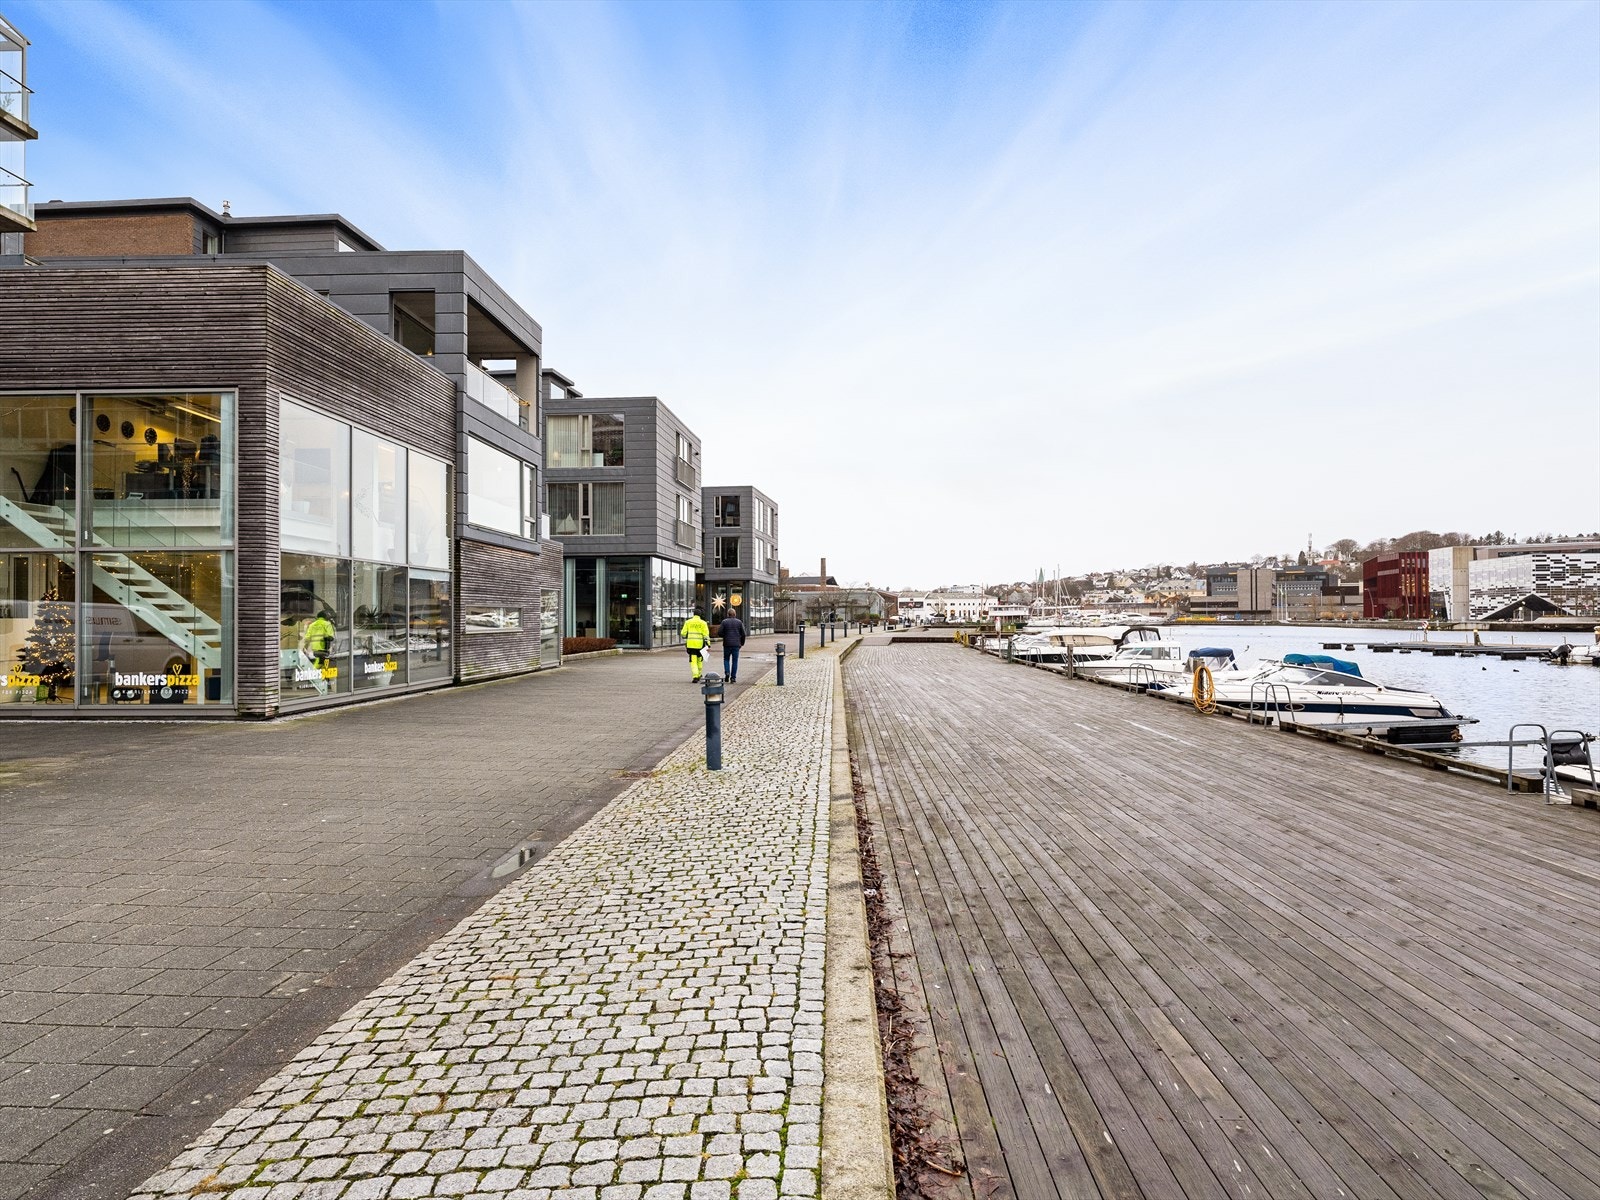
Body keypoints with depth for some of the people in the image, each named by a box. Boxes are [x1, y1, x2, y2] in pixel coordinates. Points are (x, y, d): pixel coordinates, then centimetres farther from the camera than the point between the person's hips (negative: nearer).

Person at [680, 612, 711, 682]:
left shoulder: (688, 622, 6)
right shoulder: (703, 623, 2)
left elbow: (683, 633, 4)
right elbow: (706, 634, -5)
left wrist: (685, 641, 20)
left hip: (691, 644, 0)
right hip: (700, 644, 0)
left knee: (693, 661, -1)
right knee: (699, 660, 17)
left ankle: (695, 676, -15)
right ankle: (698, 675, 27)